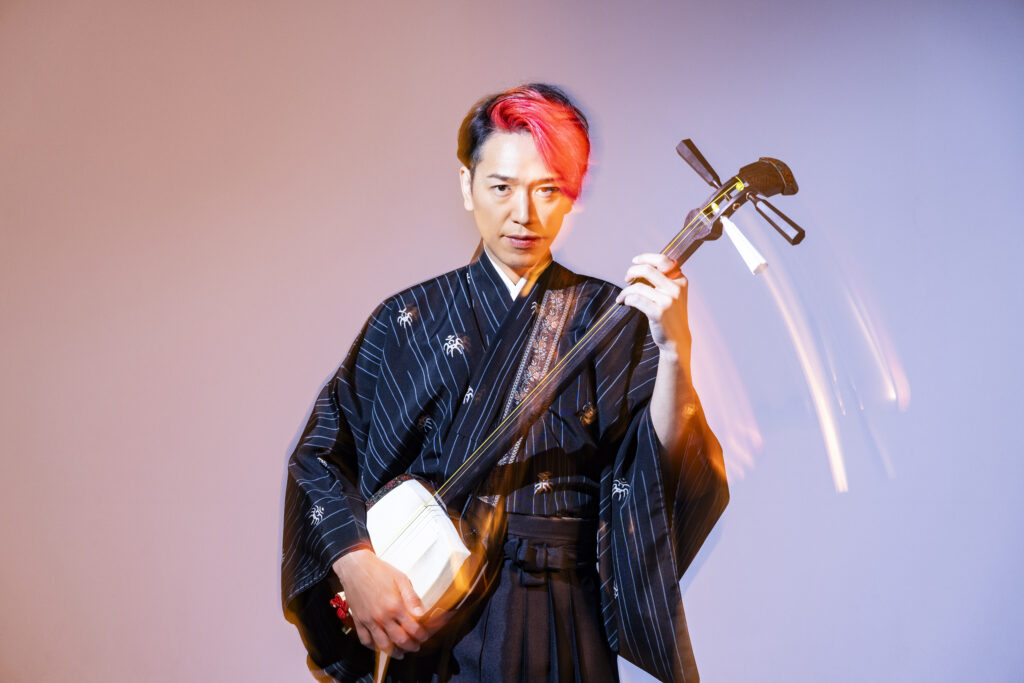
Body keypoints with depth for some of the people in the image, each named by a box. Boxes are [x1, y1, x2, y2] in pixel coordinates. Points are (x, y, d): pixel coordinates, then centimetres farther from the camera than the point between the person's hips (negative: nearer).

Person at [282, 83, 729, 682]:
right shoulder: (409, 319, 2)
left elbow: (663, 471, -13)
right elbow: (321, 452, 1)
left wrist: (675, 350, -29)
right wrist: (356, 563, -14)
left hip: (555, 629, 0)